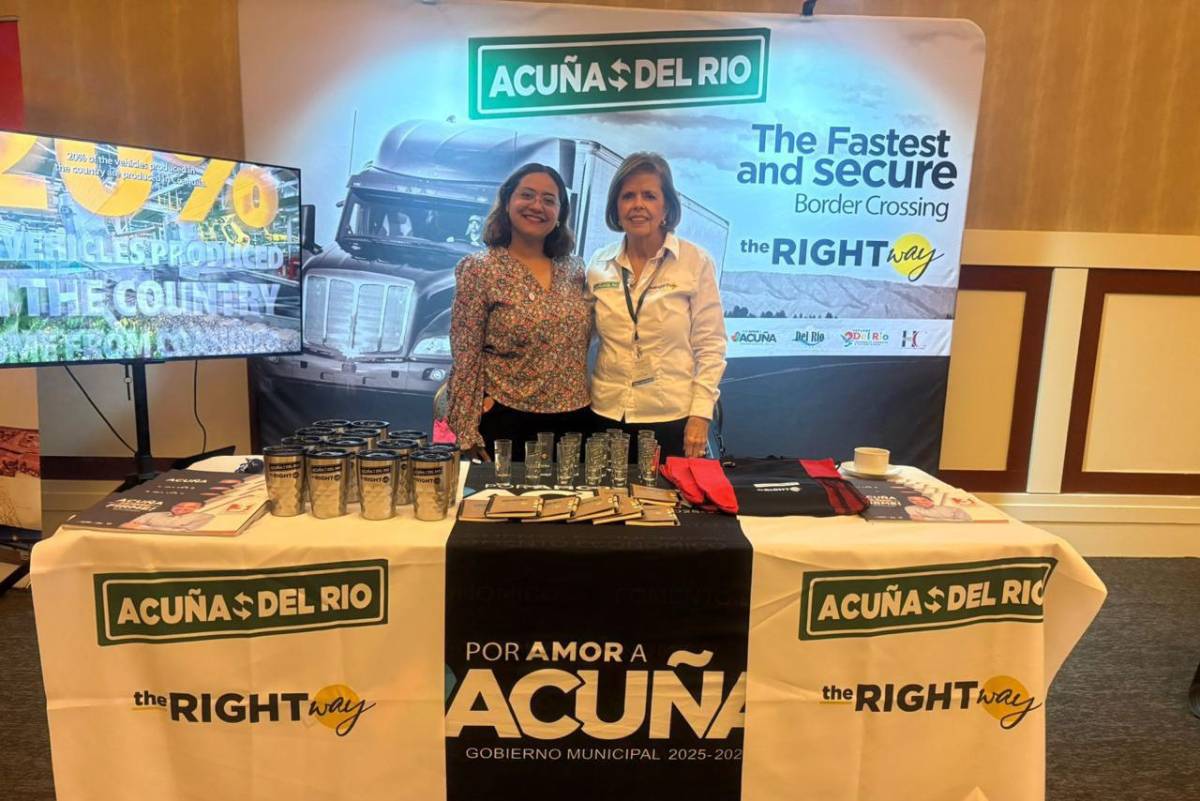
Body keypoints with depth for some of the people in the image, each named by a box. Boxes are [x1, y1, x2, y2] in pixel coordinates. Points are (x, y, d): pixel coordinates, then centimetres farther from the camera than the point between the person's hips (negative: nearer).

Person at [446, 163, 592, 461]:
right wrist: (468, 436, -10)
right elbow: (465, 358, -8)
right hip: (508, 424, -4)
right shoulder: (478, 269, -7)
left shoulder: (574, 268, 6)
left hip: (576, 419, 5)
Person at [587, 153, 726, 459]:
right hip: (608, 415, 3)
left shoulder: (696, 262, -5)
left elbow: (710, 345, -4)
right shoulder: (599, 264, 4)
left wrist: (701, 414, -9)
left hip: (673, 418, -2)